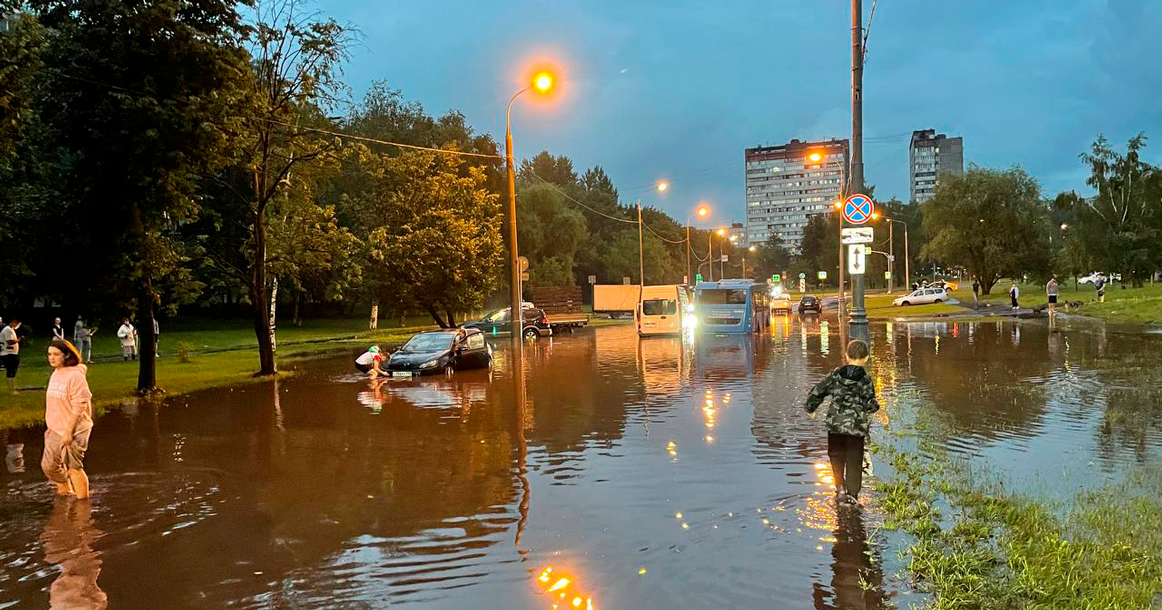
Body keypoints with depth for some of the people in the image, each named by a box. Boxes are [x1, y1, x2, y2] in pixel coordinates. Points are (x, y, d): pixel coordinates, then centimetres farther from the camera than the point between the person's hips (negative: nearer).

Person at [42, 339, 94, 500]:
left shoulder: (75, 376, -18)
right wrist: (51, 426, 16)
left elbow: (78, 407, -20)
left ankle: (83, 500, 13)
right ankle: (65, 492, 34)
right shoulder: (55, 375, 8)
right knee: (48, 465, 12)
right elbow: (54, 405, 17)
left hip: (74, 431, -8)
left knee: (74, 467, -2)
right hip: (56, 430, 8)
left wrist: (69, 431, -21)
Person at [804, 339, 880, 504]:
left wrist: (810, 408, 19)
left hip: (835, 424, 2)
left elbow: (816, 392, 2)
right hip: (856, 426, -1)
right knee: (854, 460, 11)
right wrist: (876, 404, 11)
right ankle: (852, 493, 15)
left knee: (836, 455, 19)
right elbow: (869, 404, -12)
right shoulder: (865, 380, -10)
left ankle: (840, 487, 7)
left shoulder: (835, 375, -2)